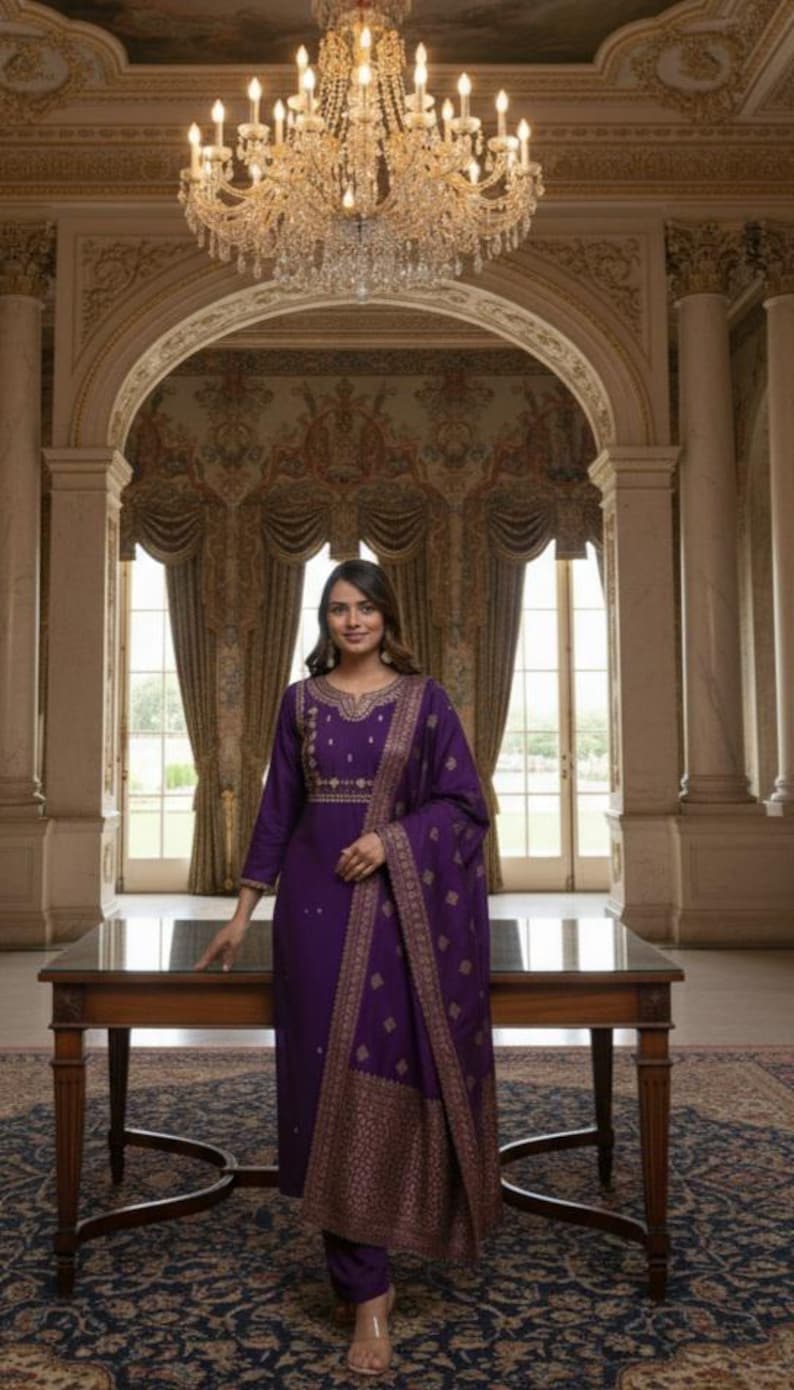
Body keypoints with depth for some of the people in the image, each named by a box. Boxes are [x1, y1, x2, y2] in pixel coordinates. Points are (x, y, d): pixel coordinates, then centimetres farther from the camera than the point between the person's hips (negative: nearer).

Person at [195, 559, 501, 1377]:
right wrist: (243, 911, 6)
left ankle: (356, 1266, 23)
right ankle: (366, 1290, 9)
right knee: (334, 1076, -1)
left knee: (388, 1070, 2)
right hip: (317, 899, 1)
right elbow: (278, 807, 8)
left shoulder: (423, 698, 2)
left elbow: (461, 801, 0)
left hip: (398, 902, -1)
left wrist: (391, 840, -15)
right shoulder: (301, 700, 7)